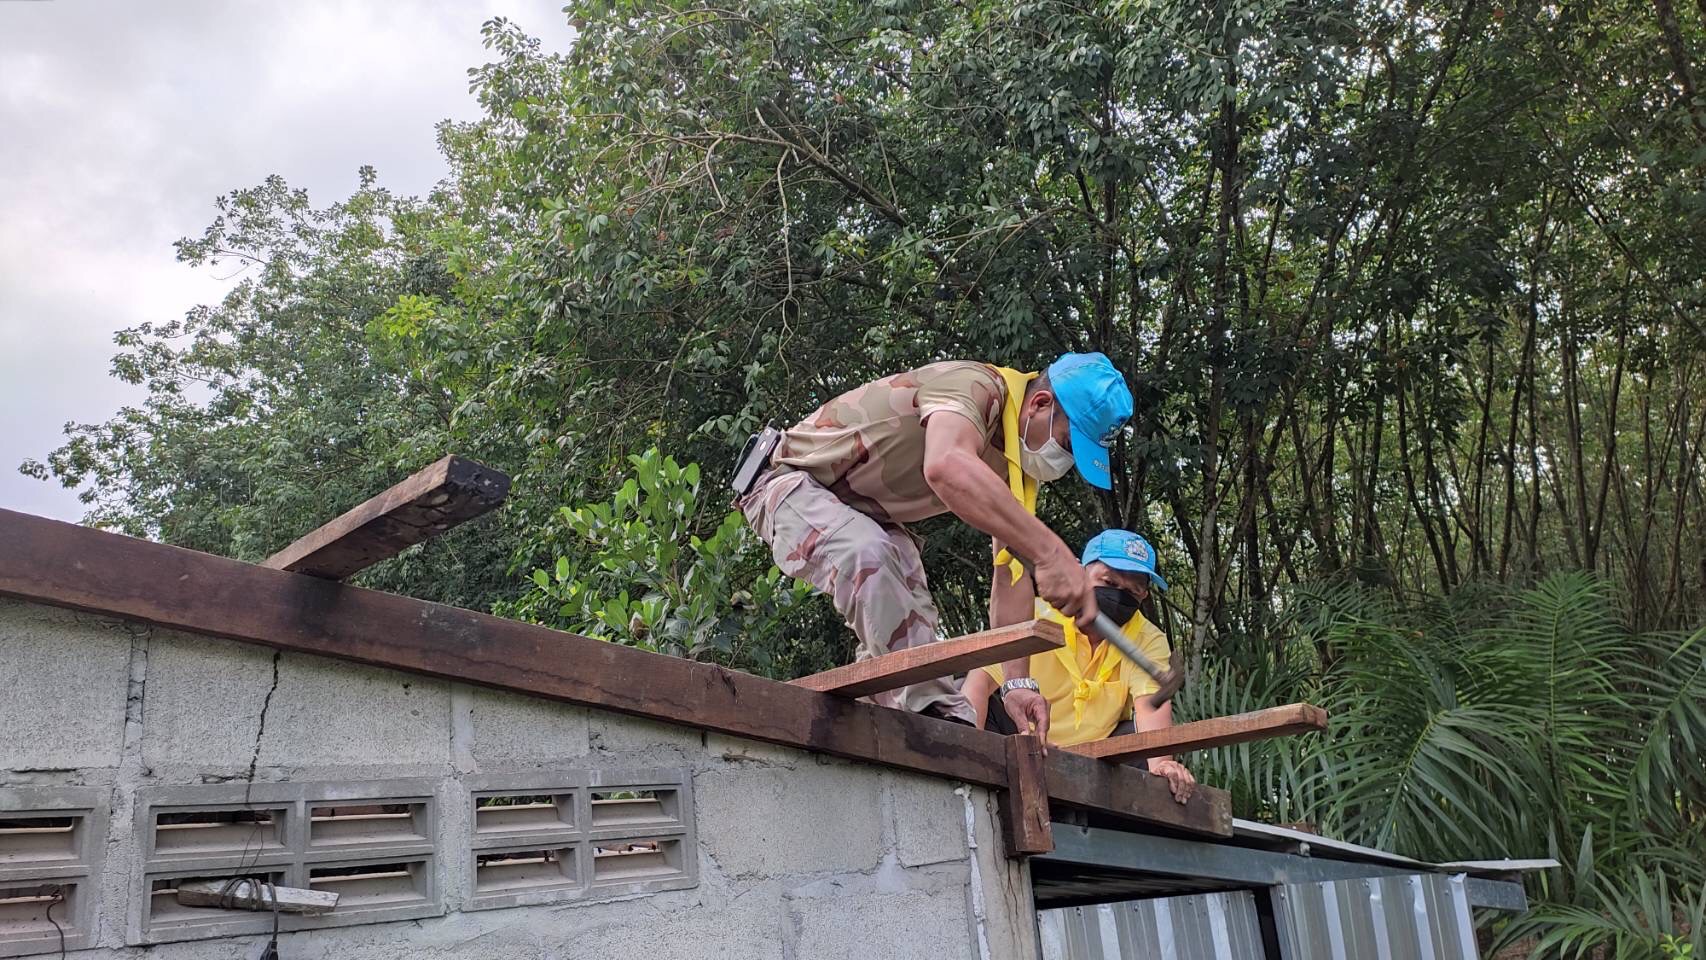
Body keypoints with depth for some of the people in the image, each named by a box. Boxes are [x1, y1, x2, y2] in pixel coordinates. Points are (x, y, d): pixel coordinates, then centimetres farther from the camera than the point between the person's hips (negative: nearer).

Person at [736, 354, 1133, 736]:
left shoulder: (1018, 467, -2)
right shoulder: (974, 385, -30)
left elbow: (1010, 578, -3)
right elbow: (946, 468, -53)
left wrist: (1018, 682, -12)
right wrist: (1050, 551, -59)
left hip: (868, 511, 10)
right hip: (793, 482, -9)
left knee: (910, 623, -3)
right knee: (870, 554, -34)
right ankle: (936, 710, -30)